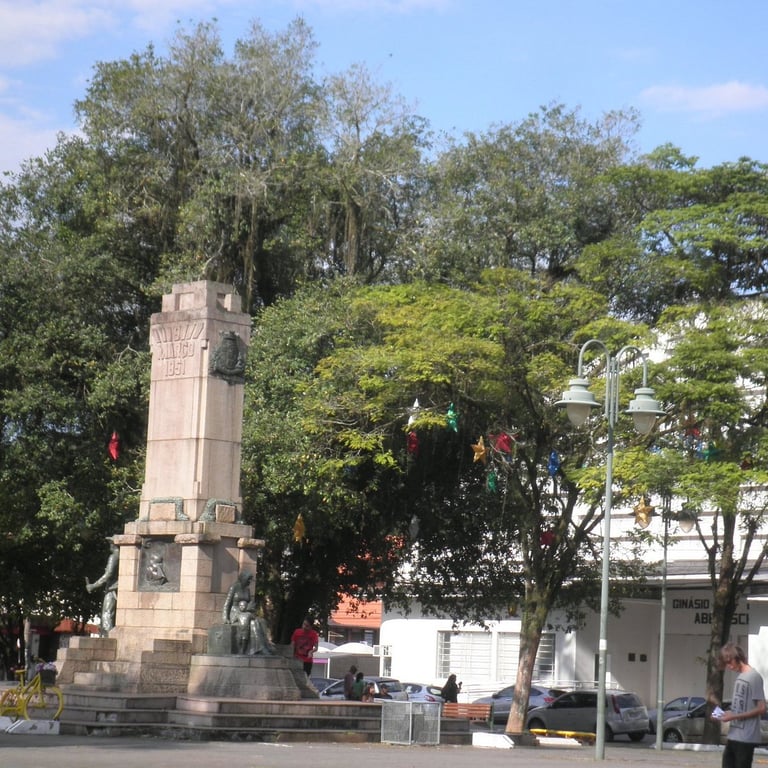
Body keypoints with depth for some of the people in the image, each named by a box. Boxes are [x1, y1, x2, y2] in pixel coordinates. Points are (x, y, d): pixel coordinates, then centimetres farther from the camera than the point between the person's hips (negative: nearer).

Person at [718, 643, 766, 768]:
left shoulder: (753, 677, -14)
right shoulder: (739, 677, 14)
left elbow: (761, 709, -17)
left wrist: (734, 716, -16)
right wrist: (727, 714, 3)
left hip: (746, 738, -9)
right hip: (733, 735, 9)